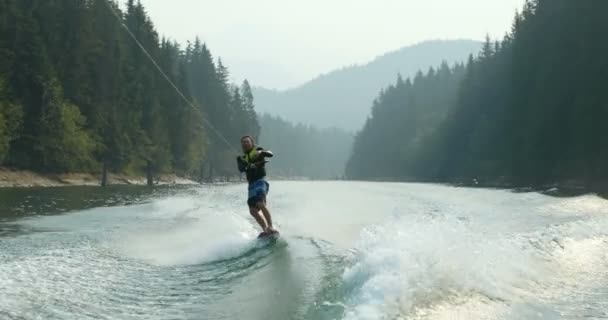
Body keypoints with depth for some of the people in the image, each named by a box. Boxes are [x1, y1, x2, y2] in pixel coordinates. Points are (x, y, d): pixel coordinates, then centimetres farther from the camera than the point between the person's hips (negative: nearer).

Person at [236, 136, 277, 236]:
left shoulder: (258, 150, 10)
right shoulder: (241, 158, 19)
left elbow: (270, 154, -8)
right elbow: (241, 168, -3)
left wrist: (261, 152, -28)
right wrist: (249, 166, -25)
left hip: (260, 181, -6)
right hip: (251, 185, 6)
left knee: (261, 204, -24)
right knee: (253, 210, -6)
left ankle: (270, 228, -28)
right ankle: (265, 230, -2)